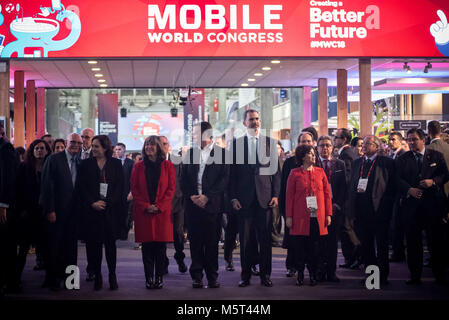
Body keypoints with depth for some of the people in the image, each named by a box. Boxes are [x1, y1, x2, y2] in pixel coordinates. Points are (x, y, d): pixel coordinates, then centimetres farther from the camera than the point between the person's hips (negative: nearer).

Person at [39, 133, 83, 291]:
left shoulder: (80, 162, 9)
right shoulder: (54, 159, -6)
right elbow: (47, 186, -10)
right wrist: (50, 210, -14)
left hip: (73, 211, 4)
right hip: (57, 210, -4)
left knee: (70, 244, 7)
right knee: (54, 245, 2)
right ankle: (52, 279, 11)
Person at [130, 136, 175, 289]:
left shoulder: (167, 166, 5)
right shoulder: (138, 167, 8)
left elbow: (171, 189, 1)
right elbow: (134, 189, 4)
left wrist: (159, 206, -10)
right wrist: (145, 206, -8)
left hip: (162, 212, -1)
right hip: (143, 212, 1)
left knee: (161, 246, -1)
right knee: (146, 246, 0)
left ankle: (159, 277, 6)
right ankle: (149, 278, 5)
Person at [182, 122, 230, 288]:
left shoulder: (221, 153, 2)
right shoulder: (190, 153, 13)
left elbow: (224, 179, -4)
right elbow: (184, 179, 11)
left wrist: (207, 197, -12)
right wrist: (191, 196, -5)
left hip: (212, 204, -3)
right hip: (193, 203, 3)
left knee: (212, 241, 0)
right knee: (195, 240, 3)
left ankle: (212, 276, 8)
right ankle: (197, 276, 8)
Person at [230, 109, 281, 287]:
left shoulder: (270, 143, 8)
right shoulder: (237, 144, 7)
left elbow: (276, 171, 6)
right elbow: (233, 173, 5)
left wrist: (275, 195, -2)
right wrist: (233, 197, -2)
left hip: (264, 197, 0)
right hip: (244, 198, 0)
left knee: (265, 238, 2)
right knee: (245, 238, 3)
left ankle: (265, 274, 10)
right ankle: (245, 275, 11)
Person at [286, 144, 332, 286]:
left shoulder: (320, 172, 9)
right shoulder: (295, 173, 1)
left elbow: (327, 193, 9)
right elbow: (289, 196, 2)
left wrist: (328, 214, 4)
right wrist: (289, 216, -3)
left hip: (317, 217, 2)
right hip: (300, 218, -2)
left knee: (314, 247, 4)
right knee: (299, 246, 1)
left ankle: (313, 274, 14)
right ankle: (300, 273, 14)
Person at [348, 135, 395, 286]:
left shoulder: (386, 163, -2)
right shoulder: (356, 163, 14)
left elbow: (391, 187, -4)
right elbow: (351, 185, 17)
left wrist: (386, 205, -10)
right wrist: (353, 206, 7)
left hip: (379, 210, -5)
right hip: (362, 210, 5)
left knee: (381, 244, 1)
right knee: (366, 244, 8)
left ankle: (383, 276, 8)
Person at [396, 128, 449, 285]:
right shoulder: (403, 159, 10)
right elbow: (398, 179, 2)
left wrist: (433, 181, -15)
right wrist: (410, 190, -14)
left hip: (433, 202, -1)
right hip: (411, 203, 1)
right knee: (413, 240, 2)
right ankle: (415, 275, 10)